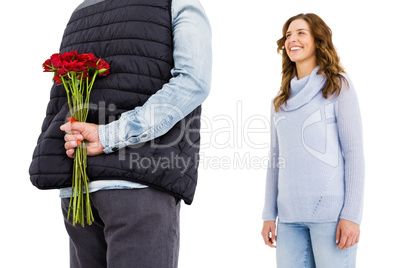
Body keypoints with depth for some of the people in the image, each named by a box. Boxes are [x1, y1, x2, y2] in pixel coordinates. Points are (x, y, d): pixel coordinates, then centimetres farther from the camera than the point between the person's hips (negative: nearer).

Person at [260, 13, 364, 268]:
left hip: (330, 212, -4)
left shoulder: (338, 86, 4)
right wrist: (269, 214, 11)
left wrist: (352, 215, -10)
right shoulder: (282, 99, 17)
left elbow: (354, 152, -3)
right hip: (290, 215, 4)